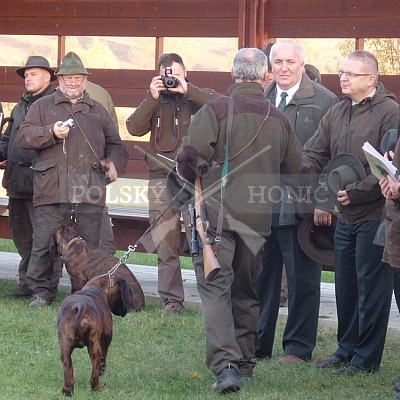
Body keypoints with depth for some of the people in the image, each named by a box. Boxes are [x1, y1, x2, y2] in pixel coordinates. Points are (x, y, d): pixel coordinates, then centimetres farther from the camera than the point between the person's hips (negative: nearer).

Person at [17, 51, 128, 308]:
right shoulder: (42, 106, 13)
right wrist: (52, 132, -13)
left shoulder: (97, 111, 21)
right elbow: (24, 136, 1)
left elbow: (115, 144, 25)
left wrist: (113, 162, 4)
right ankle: (41, 291, 6)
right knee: (44, 244, -4)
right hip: (52, 189, -2)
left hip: (90, 192, 2)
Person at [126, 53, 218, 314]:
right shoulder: (155, 102, 16)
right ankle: (172, 300, 6)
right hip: (161, 179, 3)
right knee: (165, 245, 2)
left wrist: (188, 91, -14)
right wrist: (152, 98, -7)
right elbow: (134, 128, 1)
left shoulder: (197, 98, 6)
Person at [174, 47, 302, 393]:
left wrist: (189, 179, 6)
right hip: (257, 218, 4)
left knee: (215, 289, -5)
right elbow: (295, 169, 11)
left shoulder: (215, 111, -10)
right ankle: (244, 363, 24)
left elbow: (190, 157, -16)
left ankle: (225, 365, -18)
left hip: (215, 212, -4)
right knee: (246, 291, 17)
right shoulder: (279, 120, 4)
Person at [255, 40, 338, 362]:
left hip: (301, 204, -5)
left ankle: (298, 348, 11)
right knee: (260, 276, 10)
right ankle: (257, 345, 19)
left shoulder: (324, 101, -5)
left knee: (302, 280, 3)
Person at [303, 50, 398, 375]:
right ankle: (346, 350, 25)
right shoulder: (336, 114, 10)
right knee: (345, 287, 14)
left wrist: (357, 191, -19)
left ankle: (366, 358, 6)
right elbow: (313, 156, 10)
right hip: (343, 215, 7)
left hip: (374, 215, -7)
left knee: (371, 289, 0)